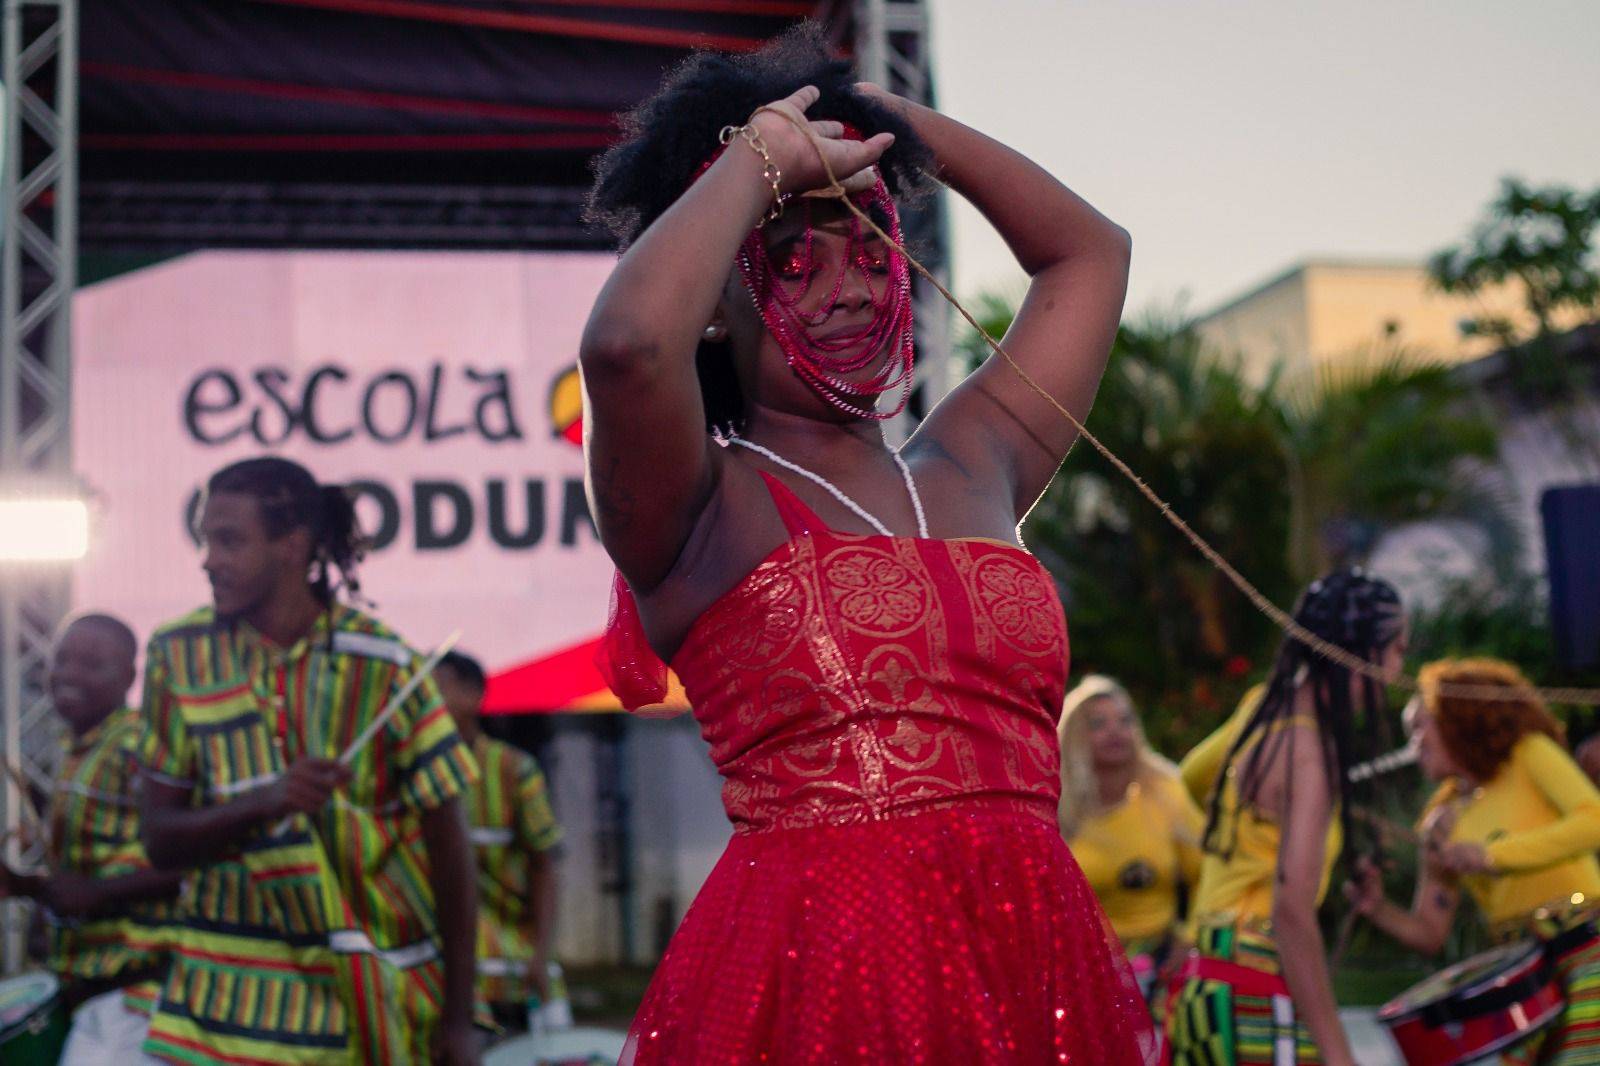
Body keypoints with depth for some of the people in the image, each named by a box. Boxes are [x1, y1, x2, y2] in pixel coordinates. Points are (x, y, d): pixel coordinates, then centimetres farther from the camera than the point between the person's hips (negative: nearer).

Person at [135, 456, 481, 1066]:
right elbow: (160, 839, -1)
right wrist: (266, 801, -21)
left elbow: (448, 842, -4)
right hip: (231, 990, 2)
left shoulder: (380, 665, -8)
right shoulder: (180, 655, -2)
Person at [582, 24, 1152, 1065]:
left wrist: (879, 111, 24)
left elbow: (1089, 250, 29)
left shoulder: (971, 465, 16)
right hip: (805, 972, -5)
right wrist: (763, 153, -6)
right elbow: (626, 344, -23)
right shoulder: (706, 505, 0)